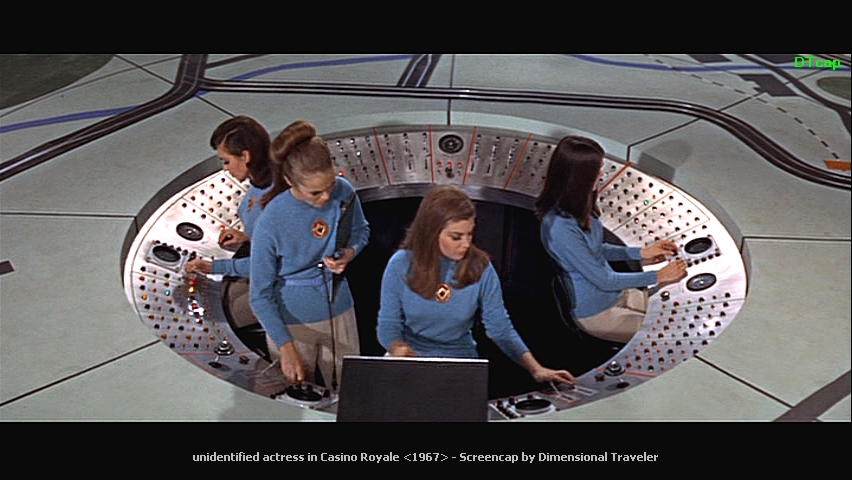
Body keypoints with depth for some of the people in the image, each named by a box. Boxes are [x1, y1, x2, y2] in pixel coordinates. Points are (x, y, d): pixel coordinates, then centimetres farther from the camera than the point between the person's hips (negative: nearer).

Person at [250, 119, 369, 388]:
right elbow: (260, 296, -16)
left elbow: (361, 231, 8)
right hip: (292, 322, -3)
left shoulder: (343, 192, -14)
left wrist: (348, 254, -14)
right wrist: (285, 346, -22)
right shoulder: (271, 222, -24)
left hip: (339, 312, 4)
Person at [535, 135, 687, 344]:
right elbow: (602, 279, -21)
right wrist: (657, 276, -12)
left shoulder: (575, 207, -2)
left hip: (618, 294, 9)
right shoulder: (560, 228, -30)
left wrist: (641, 253, 7)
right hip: (595, 313, -9)